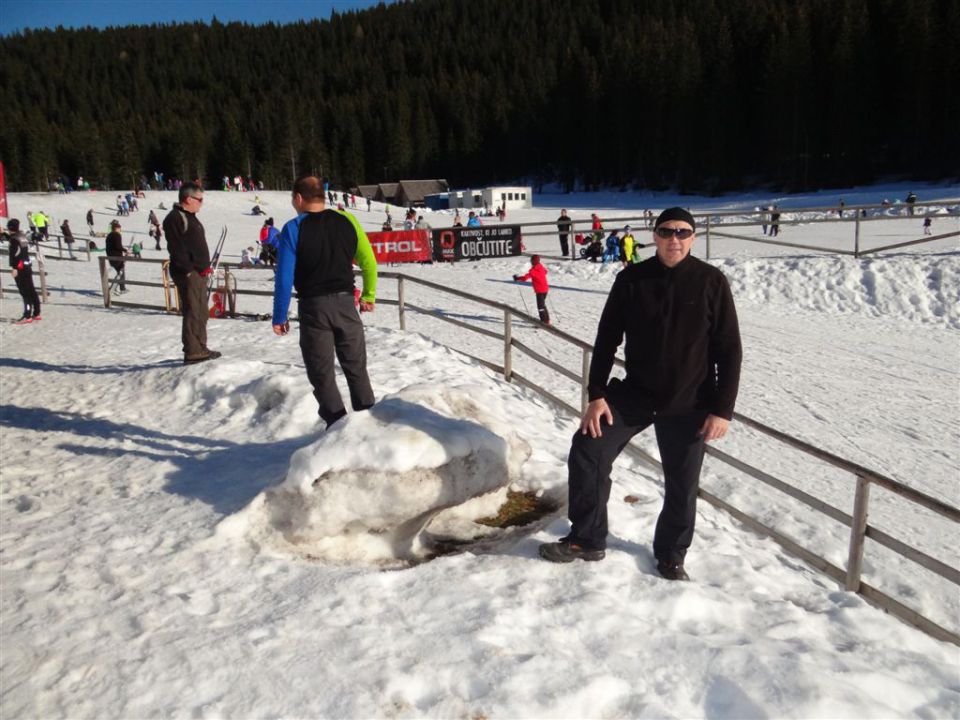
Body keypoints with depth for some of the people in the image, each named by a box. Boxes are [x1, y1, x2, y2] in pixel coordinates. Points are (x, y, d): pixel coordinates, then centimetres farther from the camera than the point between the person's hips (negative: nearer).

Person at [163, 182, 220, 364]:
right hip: (187, 274, -10)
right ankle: (192, 352, -5)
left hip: (199, 273, 10)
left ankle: (201, 348, 22)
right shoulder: (174, 218, -11)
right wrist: (189, 270, -21)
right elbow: (176, 248, -19)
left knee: (201, 313, 14)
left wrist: (206, 266, 14)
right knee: (192, 312, -9)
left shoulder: (191, 218, 20)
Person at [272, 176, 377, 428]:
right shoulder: (346, 220, 2)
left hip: (314, 307, -3)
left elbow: (284, 277, -9)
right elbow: (369, 261, 5)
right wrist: (369, 295, 17)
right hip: (345, 303, 3)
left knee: (321, 374, 8)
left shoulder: (293, 229, -6)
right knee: (356, 368, 14)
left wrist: (279, 316, -2)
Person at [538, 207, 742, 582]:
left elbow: (729, 350, -6)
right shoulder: (631, 280, -4)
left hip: (689, 404, -1)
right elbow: (607, 338, 1)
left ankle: (671, 553, 35)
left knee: (682, 484, 10)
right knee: (587, 453, -6)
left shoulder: (711, 281, -9)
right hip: (635, 392, 2)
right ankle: (587, 539, 13)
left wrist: (722, 409, -9)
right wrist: (596, 394, -4)